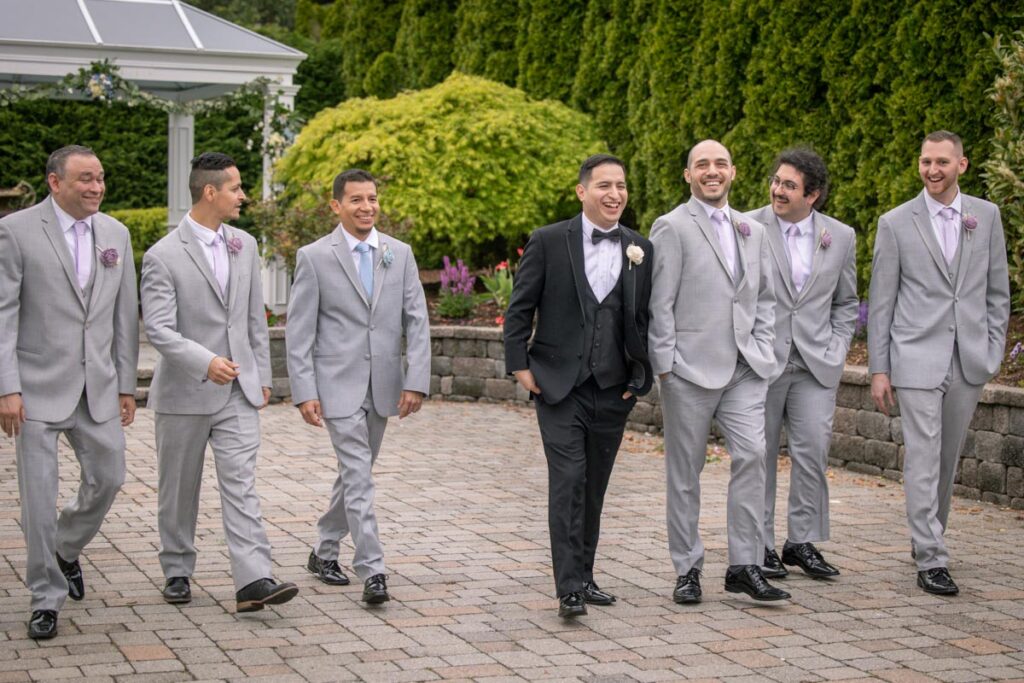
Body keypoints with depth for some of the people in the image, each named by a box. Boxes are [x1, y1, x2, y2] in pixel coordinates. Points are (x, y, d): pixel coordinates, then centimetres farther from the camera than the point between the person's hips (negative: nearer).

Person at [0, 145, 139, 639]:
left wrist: (126, 384, 10)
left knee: (108, 478, 9)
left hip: (98, 387, 5)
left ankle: (66, 549, 38)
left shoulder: (115, 234, 8)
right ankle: (47, 597, 12)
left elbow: (125, 315, 12)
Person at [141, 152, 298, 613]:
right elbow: (158, 328, -18)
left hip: (238, 389, 3)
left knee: (240, 484, -7)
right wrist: (205, 362, -32)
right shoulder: (164, 256, -11)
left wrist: (262, 375, 12)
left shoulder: (244, 245, 8)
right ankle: (177, 572, 26)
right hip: (184, 391, -3)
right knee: (179, 488, 10)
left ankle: (253, 581, -15)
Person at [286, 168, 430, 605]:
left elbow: (416, 321, 3)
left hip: (382, 386, 5)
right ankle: (372, 570, -8)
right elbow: (299, 331, -4)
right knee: (359, 477, -10)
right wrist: (304, 392, -11)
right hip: (338, 385, -4)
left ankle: (324, 552, 32)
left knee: (355, 473, 15)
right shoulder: (314, 258, -4)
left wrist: (416, 382, -7)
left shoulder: (400, 254, 6)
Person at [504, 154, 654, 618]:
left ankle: (584, 577, 22)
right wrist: (519, 366, -4)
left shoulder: (641, 250, 6)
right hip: (559, 386, -3)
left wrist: (640, 377, 5)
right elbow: (520, 309, 1)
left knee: (594, 487, 10)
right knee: (568, 481, -11)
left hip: (613, 389, 3)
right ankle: (569, 588, -11)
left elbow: (647, 318, 11)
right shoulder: (548, 242, -2)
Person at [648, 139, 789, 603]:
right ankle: (687, 569, 13)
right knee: (685, 472, 4)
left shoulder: (753, 231, 16)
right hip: (690, 370, -4)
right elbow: (659, 303, -6)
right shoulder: (672, 228, -3)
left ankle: (745, 566, -2)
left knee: (751, 455, -9)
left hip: (744, 370, 4)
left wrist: (762, 351, 8)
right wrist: (665, 365, -10)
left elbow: (765, 297, 21)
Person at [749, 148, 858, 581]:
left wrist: (836, 350, 3)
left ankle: (803, 541, 10)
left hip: (816, 365, 2)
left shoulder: (840, 237, 6)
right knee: (760, 456, 4)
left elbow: (846, 302, 15)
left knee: (813, 452, -4)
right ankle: (760, 544, 14)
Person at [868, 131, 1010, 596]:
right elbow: (880, 302, 1)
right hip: (917, 359, -3)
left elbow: (997, 291, 12)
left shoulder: (986, 216, 8)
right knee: (923, 460, -8)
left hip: (969, 361, 3)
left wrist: (994, 349, 4)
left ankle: (927, 536, 30)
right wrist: (878, 369, -2)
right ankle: (931, 560, -6)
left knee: (948, 459, 13)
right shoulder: (896, 223, 0)